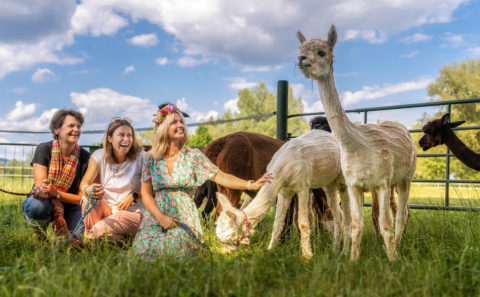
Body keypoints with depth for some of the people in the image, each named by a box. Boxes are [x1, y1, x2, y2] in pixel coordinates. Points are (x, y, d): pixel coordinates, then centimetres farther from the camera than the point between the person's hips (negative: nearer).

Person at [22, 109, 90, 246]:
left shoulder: (85, 157, -8)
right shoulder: (44, 149, -11)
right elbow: (40, 186, -17)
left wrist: (55, 193, -29)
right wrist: (41, 190, -43)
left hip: (70, 207, 2)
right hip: (45, 203, -1)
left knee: (84, 237, -23)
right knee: (37, 205, -37)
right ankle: (40, 238, -4)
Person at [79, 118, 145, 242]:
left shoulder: (140, 157, -9)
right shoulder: (99, 156, -3)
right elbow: (84, 183, -12)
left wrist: (133, 196, -19)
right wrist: (87, 190, -36)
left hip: (132, 212, -3)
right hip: (106, 207, 3)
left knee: (99, 231, -27)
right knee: (89, 198, -28)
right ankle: (90, 234, -13)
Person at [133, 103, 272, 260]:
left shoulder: (193, 155, 2)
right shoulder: (151, 158, 5)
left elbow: (221, 177, -4)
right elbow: (146, 193, 4)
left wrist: (251, 185, -17)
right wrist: (162, 218, -11)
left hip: (185, 219, -1)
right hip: (156, 216, 1)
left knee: (173, 249, -29)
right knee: (144, 249, -26)